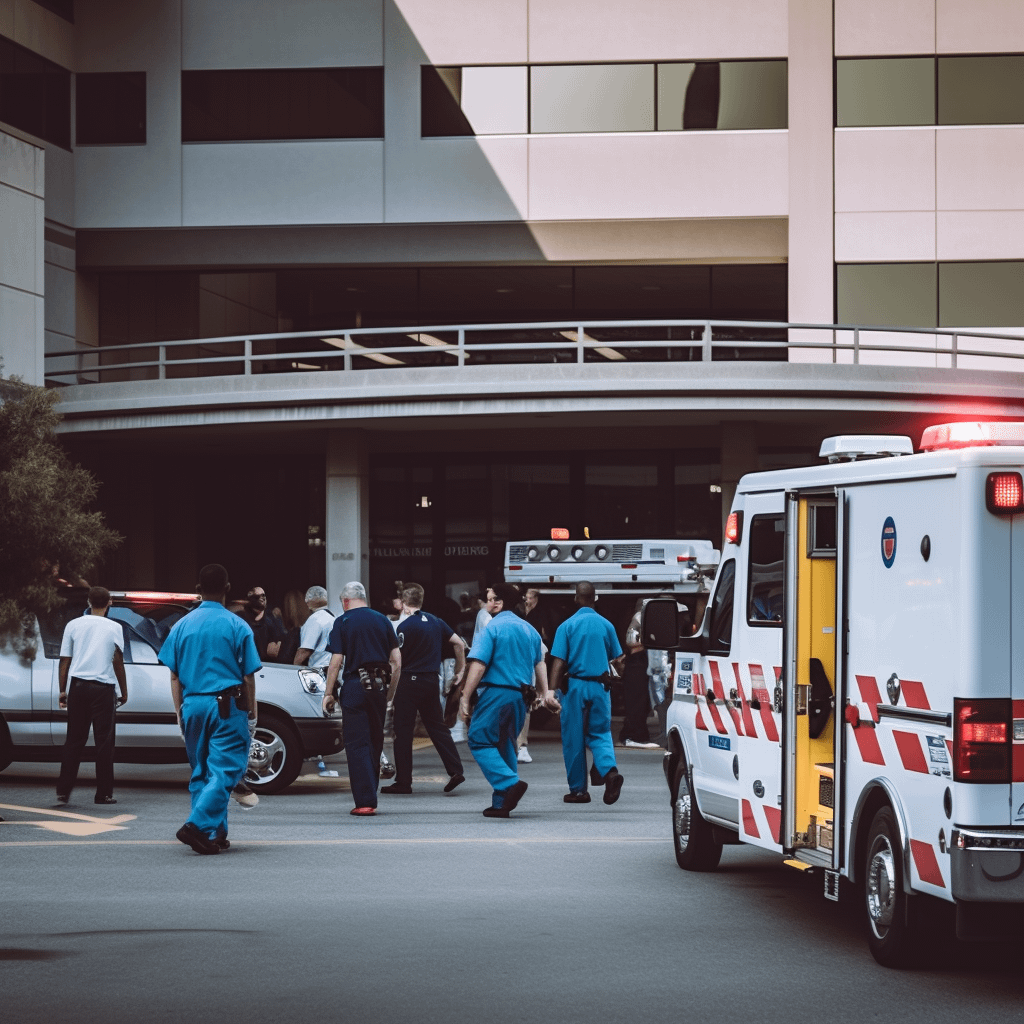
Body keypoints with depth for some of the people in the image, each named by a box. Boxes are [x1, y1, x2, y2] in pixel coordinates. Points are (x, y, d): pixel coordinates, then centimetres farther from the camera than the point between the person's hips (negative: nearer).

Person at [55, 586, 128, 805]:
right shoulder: (114, 628, 0)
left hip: (78, 686, 3)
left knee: (74, 740, 6)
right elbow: (118, 662, 0)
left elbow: (65, 661, 8)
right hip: (103, 687, -3)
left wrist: (62, 690, 14)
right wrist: (124, 692, 10)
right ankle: (104, 793, 3)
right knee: (104, 742, 3)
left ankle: (63, 791, 1)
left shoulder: (74, 625, 6)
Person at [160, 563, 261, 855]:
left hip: (192, 705, 4)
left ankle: (215, 834, 15)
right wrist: (252, 714, 4)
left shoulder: (182, 626, 5)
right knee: (224, 770, -4)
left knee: (201, 772, 14)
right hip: (227, 706, -4)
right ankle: (198, 825, -20)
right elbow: (248, 677, -3)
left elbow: (174, 676, 8)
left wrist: (180, 712, 15)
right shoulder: (237, 627, -5)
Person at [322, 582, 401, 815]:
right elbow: (396, 660, 8)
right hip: (379, 685, 4)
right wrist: (390, 692, 15)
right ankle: (370, 796, 20)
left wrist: (328, 693, -2)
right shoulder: (382, 620, 9)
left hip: (354, 684, -4)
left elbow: (336, 661, -8)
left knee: (357, 744, -2)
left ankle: (365, 801, -9)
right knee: (375, 743, 14)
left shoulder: (343, 622, -3)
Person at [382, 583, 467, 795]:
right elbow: (459, 644, 11)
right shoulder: (435, 622, 8)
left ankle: (403, 781, 2)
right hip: (432, 680, 6)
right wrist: (461, 670, 21)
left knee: (403, 732, 0)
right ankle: (455, 771, 2)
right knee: (437, 726, 12)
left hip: (410, 681, -6)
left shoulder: (405, 625, -12)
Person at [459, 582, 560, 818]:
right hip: (521, 696, 7)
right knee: (505, 745, 14)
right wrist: (545, 693, 26)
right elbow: (540, 664, 19)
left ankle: (510, 783, -21)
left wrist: (465, 699, -15)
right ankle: (501, 803, 11)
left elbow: (478, 666, -16)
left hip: (496, 693, -7)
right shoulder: (529, 630, 13)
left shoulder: (491, 628, -9)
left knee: (480, 741, -1)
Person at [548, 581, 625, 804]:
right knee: (600, 734, 9)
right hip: (599, 686, 2)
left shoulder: (567, 626, -5)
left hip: (575, 685, -2)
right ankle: (609, 770, -18)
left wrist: (552, 690, -12)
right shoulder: (606, 625, 2)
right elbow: (617, 660, 8)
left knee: (573, 738, 7)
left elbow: (559, 662, -11)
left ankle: (578, 789, 10)